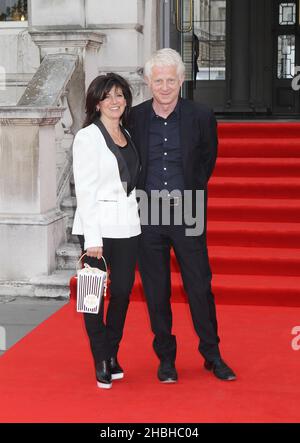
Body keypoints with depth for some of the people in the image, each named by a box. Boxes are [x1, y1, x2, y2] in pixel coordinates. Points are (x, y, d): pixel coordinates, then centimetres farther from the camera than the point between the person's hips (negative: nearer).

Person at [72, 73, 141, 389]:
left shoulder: (129, 136, 13)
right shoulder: (87, 137, -5)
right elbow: (85, 190, -10)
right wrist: (92, 238, -14)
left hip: (128, 226, 6)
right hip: (97, 225, -5)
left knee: (123, 292, 7)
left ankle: (112, 354, 22)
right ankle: (101, 362, 13)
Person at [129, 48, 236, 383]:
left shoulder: (201, 116, -3)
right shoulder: (134, 118, -1)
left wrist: (192, 191, 5)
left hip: (187, 213, -1)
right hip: (147, 214, 1)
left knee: (200, 286, 4)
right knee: (156, 291, 7)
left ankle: (212, 355, 21)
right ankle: (165, 357, 21)